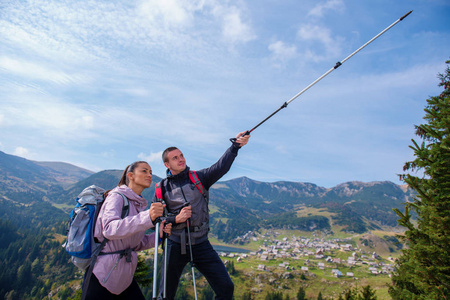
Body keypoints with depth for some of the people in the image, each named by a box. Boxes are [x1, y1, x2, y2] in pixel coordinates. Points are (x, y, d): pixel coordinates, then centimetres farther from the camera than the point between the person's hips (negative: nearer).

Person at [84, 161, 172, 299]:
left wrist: (158, 234, -9)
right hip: (103, 276, -7)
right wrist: (147, 217, -45)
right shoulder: (117, 196, -14)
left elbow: (136, 244, 9)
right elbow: (109, 229, -33)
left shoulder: (139, 204, 9)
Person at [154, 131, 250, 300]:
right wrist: (176, 219, -16)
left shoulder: (198, 178, 1)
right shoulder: (162, 188, 2)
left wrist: (236, 145, -29)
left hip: (201, 244, 1)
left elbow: (221, 167, -16)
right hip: (175, 246, 0)